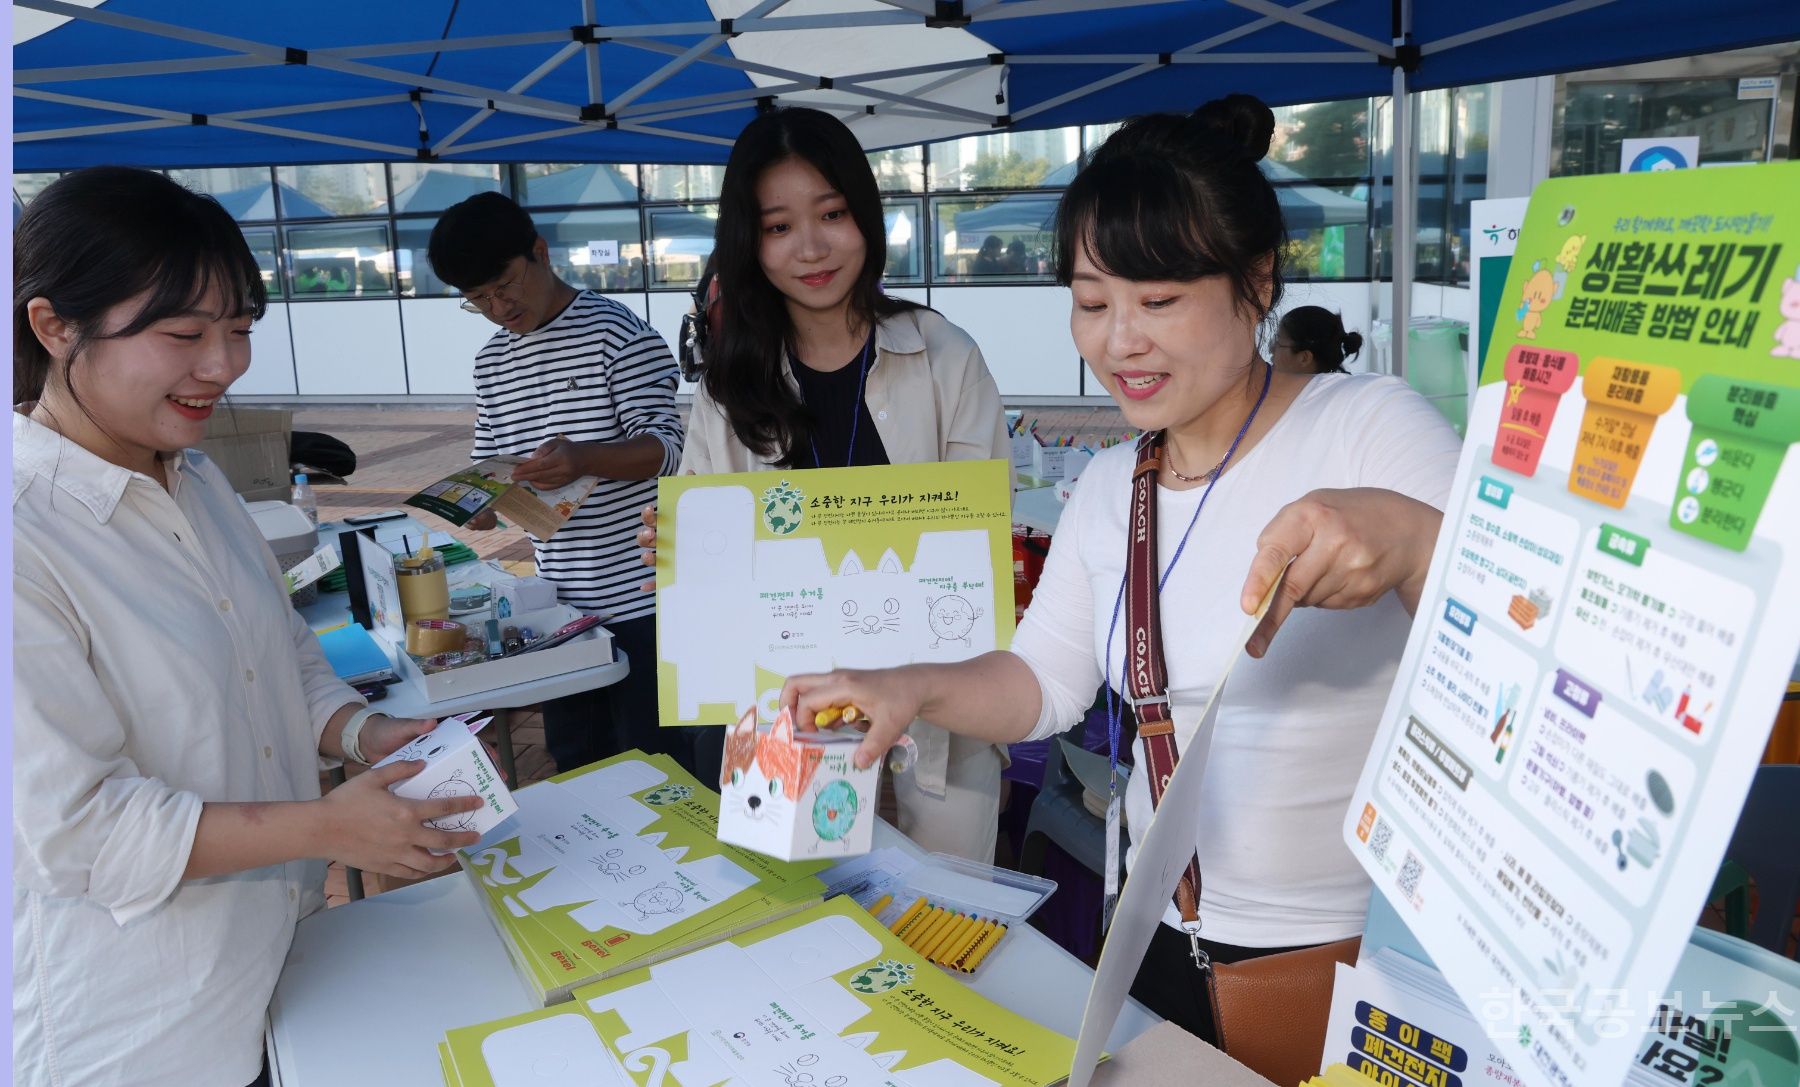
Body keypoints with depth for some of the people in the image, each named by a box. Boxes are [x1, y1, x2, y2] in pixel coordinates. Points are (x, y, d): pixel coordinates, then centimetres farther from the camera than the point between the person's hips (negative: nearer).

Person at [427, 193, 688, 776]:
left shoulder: (619, 333, -9)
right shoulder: (491, 361, 12)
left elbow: (664, 448, -14)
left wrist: (585, 458, -32)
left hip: (637, 595, -6)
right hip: (558, 602, 7)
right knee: (575, 764, 16)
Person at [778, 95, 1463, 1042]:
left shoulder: (1370, 427, -16)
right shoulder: (1108, 486, 6)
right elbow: (1045, 682, 8)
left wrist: (1409, 536, -41)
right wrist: (913, 689, -10)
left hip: (1352, 955, -5)